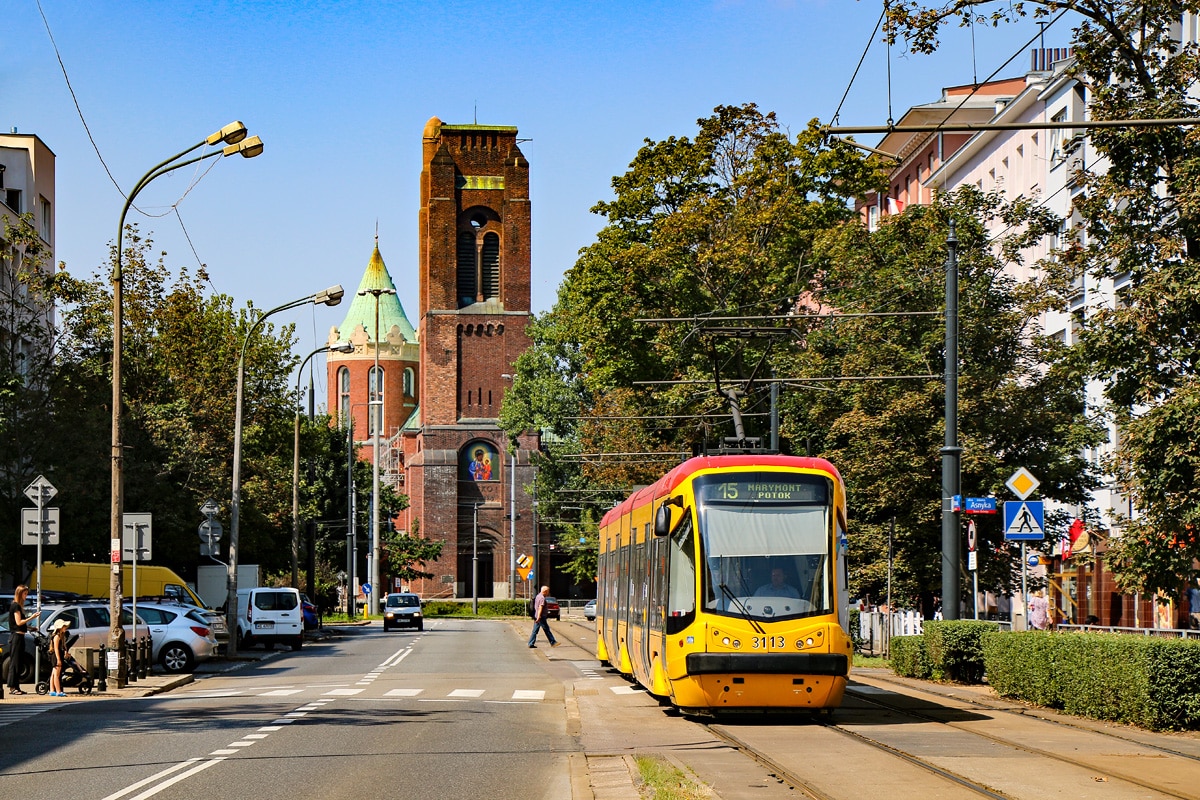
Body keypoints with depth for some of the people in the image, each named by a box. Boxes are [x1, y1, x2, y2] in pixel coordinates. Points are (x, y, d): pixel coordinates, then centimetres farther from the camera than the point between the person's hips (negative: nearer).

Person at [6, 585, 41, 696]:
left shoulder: (19, 606, 18)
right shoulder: (15, 606, -11)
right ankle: (12, 688, -9)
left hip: (19, 636, 10)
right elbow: (18, 622, -17)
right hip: (16, 636, -10)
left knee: (18, 662, 10)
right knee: (15, 662, -9)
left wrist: (29, 627, 15)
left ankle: (16, 687, 13)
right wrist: (32, 617, -16)